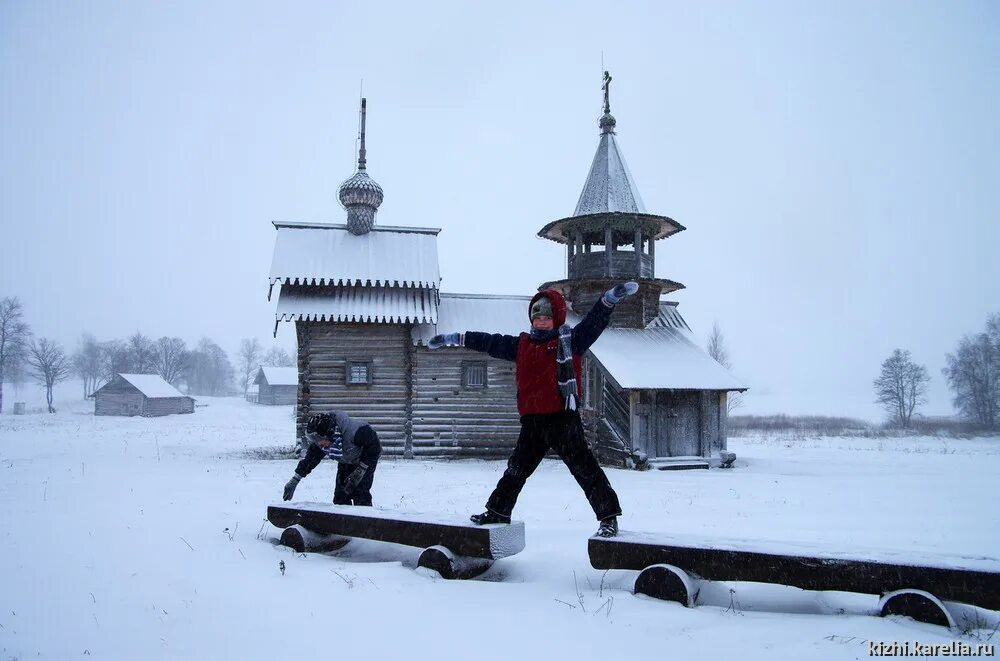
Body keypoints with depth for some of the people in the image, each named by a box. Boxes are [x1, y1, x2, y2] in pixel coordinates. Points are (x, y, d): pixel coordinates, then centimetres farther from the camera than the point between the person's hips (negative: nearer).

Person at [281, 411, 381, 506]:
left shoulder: (353, 431, -41)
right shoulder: (319, 438, -21)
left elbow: (374, 447, -28)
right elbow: (311, 457, -5)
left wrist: (360, 470, -28)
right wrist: (294, 480, -6)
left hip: (366, 459, -6)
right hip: (345, 462, 6)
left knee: (360, 494, -17)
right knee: (340, 495, -1)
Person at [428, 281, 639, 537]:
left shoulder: (571, 340, -1)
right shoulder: (522, 345, 14)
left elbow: (593, 323, -13)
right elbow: (490, 342, 22)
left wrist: (610, 298, -29)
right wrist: (455, 338, 27)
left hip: (563, 418, -6)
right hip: (532, 422, 6)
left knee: (584, 467, -8)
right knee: (515, 469, 18)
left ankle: (609, 517, -2)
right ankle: (497, 512, 32)